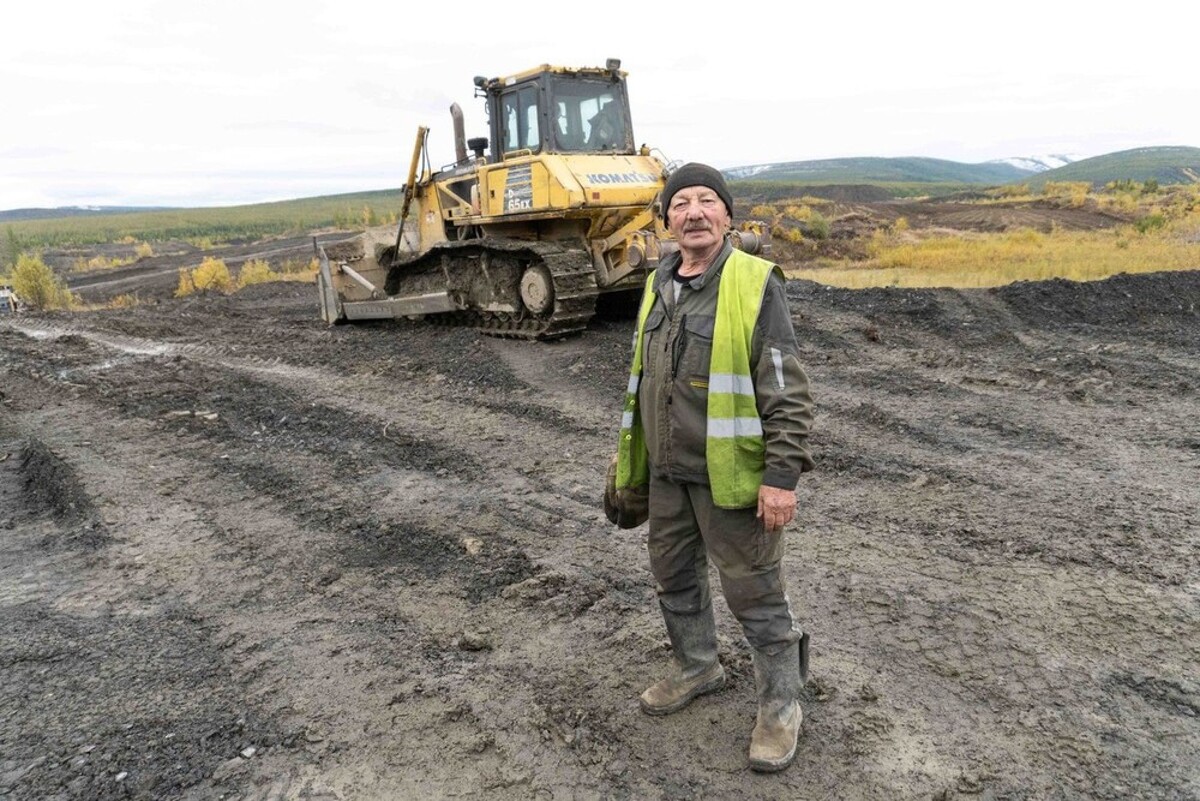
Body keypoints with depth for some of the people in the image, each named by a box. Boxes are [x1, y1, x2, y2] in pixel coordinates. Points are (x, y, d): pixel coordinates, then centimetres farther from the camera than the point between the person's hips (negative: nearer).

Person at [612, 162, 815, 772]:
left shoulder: (755, 284, -13)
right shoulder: (658, 285, 9)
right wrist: (629, 454, 19)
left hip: (730, 473, -7)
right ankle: (697, 668, 44)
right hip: (667, 471, 7)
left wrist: (782, 476, -19)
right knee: (674, 575, 20)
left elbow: (787, 392, -15)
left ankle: (781, 704, 26)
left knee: (754, 592, 5)